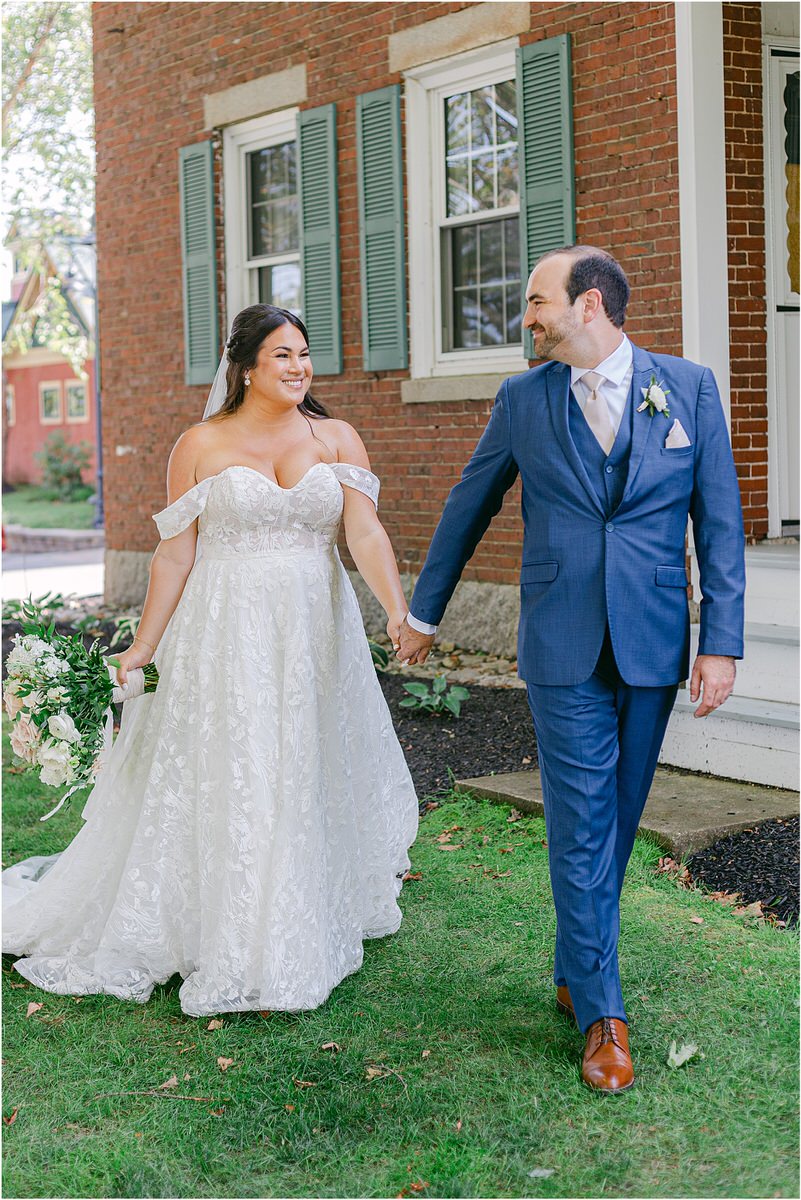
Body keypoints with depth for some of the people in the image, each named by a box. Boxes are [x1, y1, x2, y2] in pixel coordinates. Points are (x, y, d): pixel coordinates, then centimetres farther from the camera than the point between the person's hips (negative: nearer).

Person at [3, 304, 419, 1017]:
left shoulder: (337, 439, 4)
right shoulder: (202, 445, 1)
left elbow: (366, 533, -7)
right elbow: (176, 554, 2)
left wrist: (398, 610, -23)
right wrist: (146, 644, 2)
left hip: (316, 631, 2)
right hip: (227, 632, -2)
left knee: (310, 775, 9)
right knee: (225, 783, 0)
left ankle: (306, 933, 26)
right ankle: (229, 949, 12)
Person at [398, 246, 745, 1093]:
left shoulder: (688, 387, 1)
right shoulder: (523, 399, 3)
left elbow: (718, 521, 2)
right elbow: (469, 507, 13)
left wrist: (721, 642, -4)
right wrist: (423, 611, 20)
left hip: (653, 649, 1)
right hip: (564, 651, -1)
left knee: (617, 824, 11)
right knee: (581, 830, -1)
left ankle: (574, 974, 29)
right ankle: (602, 1015, 8)